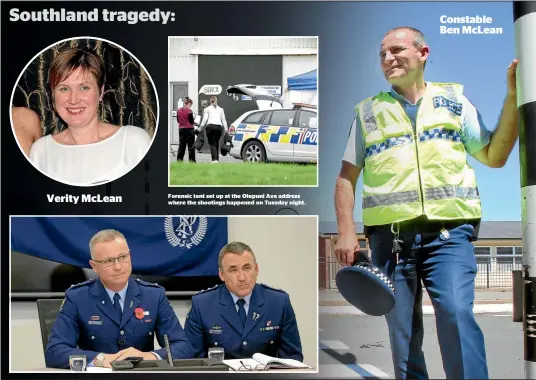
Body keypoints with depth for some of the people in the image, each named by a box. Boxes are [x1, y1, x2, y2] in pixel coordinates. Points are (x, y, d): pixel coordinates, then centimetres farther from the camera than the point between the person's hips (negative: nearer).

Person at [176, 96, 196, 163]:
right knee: (191, 146, 2)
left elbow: (178, 120, 12)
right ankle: (192, 160, 4)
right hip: (189, 129, -5)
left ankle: (179, 159, 11)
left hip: (181, 129, 5)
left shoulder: (178, 110, 5)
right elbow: (191, 121, -10)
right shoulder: (189, 111, -12)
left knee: (181, 145, 11)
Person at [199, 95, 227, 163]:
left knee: (212, 144, -5)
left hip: (210, 126, -2)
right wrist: (226, 130, 15)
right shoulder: (221, 109, 22)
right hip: (219, 127, 2)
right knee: (216, 143, 13)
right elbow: (224, 120, 16)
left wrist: (201, 128, 7)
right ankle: (217, 159, 12)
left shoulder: (207, 109, 15)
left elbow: (204, 119, 4)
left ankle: (214, 159, -21)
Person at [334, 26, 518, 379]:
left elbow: (494, 156, 10)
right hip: (390, 236, 1)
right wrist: (346, 231, 0)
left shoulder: (454, 100, 14)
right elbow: (347, 177, 12)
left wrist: (513, 97, 1)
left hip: (448, 234, -1)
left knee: (457, 316, -20)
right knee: (402, 333, 5)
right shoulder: (369, 112, 14)